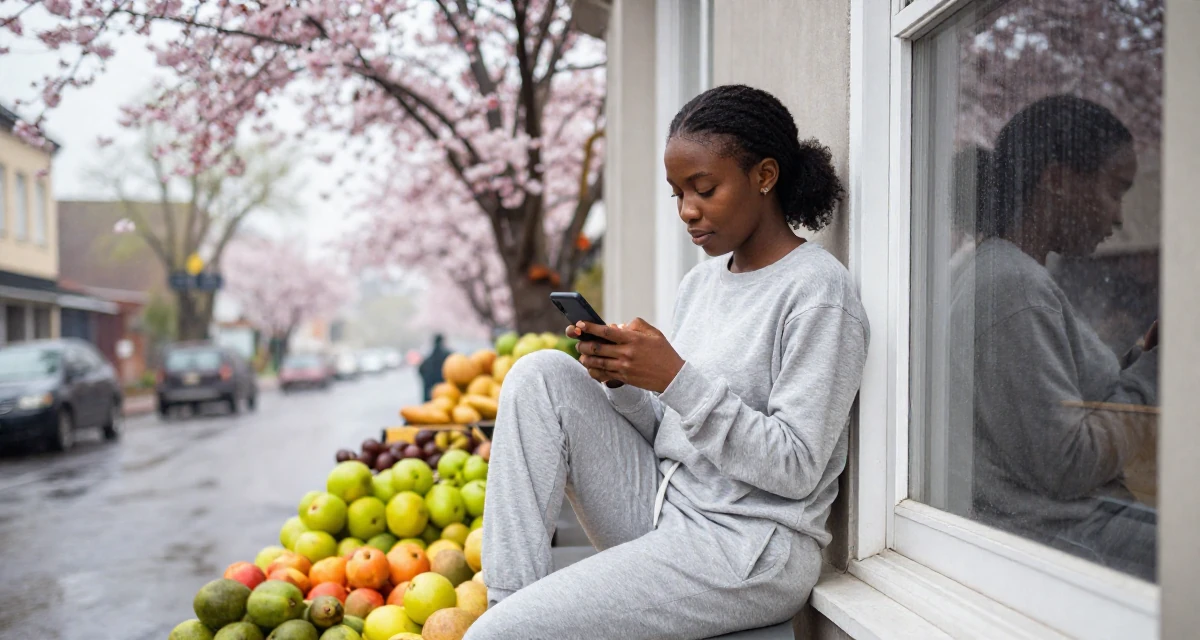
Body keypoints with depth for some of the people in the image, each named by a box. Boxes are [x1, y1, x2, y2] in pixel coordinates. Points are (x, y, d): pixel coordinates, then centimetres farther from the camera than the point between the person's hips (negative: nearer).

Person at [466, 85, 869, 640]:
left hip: (749, 551, -8)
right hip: (658, 512, 8)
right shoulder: (701, 282, 12)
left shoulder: (816, 288, -11)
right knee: (542, 374, -9)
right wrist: (623, 380, -7)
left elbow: (796, 469, -16)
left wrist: (678, 378, -22)